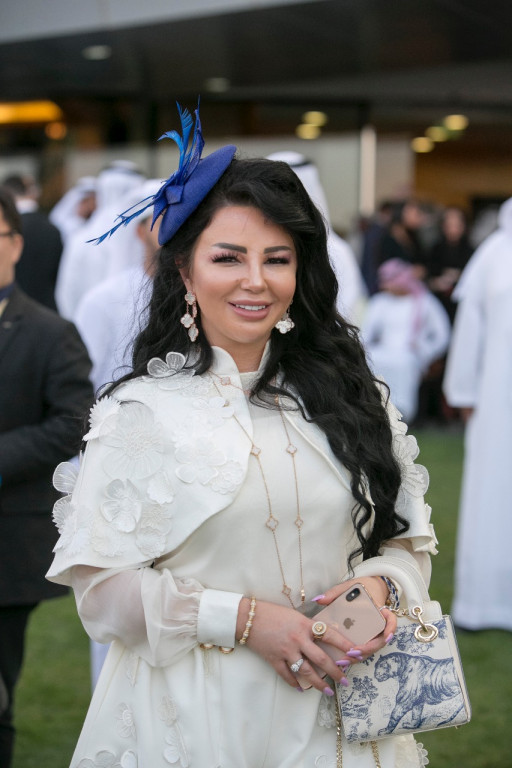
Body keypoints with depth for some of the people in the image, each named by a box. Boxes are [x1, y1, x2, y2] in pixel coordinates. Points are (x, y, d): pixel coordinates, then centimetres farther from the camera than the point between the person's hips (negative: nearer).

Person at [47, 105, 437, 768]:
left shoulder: (343, 395, 3)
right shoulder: (143, 411, -7)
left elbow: (409, 539, 8)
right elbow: (98, 583, -10)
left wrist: (377, 585, -13)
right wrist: (244, 618, -18)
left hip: (337, 714, 3)